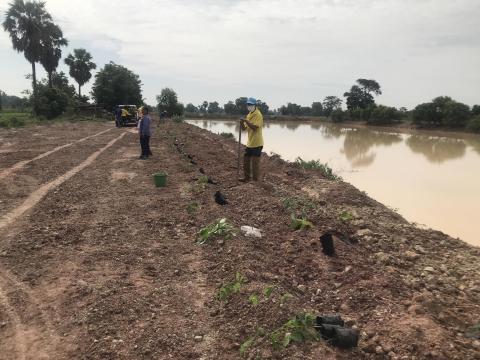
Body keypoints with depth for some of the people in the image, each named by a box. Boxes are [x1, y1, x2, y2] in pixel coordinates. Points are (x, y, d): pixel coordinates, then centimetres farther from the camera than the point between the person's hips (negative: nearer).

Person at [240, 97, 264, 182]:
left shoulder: (258, 115, -12)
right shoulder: (249, 115, 14)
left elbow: (255, 127, -24)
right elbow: (244, 128, 12)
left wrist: (246, 121, -27)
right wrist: (242, 123, -8)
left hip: (257, 143, -9)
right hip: (250, 143, 9)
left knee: (255, 162, -4)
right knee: (246, 160, 17)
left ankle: (256, 180, 5)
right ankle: (247, 177, 31)